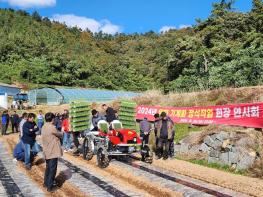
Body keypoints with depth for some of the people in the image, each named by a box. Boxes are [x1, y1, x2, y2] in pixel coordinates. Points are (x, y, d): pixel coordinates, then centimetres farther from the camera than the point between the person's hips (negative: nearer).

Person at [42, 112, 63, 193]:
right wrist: (61, 133, 12)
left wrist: (57, 133, 0)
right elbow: (60, 135, -7)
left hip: (47, 151, 9)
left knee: (48, 167, 22)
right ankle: (50, 187, 6)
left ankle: (46, 182, 34)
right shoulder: (52, 127, -21)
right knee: (52, 169, 0)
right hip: (53, 151, -9)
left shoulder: (44, 127, 7)